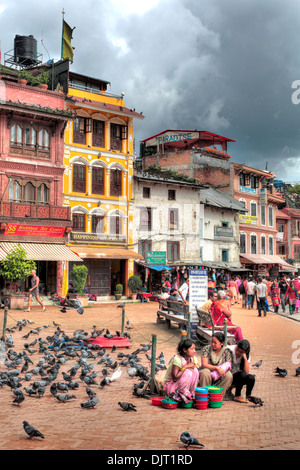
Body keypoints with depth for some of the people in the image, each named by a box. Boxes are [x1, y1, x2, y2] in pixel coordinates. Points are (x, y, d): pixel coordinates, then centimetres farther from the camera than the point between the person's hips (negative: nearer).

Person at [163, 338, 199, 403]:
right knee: (188, 372, -29)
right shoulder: (177, 359, -23)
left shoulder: (193, 358, -2)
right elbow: (175, 378, -27)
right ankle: (183, 394, -14)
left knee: (195, 370, -16)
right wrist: (185, 366, -27)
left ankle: (191, 393, -6)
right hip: (170, 385, -7)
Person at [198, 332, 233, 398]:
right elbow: (204, 365, -14)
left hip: (219, 377, 1)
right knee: (205, 372, -34)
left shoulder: (227, 351, -2)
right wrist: (217, 368, -30)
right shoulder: (206, 349, -5)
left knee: (229, 375, -29)